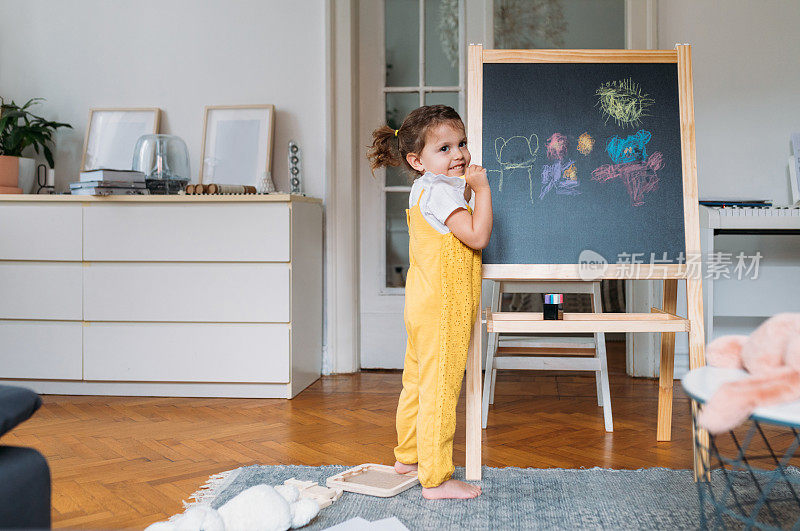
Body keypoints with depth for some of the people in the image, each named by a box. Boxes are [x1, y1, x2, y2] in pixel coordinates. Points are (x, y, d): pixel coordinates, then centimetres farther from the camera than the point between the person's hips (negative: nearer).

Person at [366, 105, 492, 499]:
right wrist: (481, 190, -15)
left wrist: (465, 192, 13)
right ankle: (436, 478, 1)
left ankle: (408, 457, 35)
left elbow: (463, 237, 21)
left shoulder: (423, 189, 15)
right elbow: (478, 237, -23)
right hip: (442, 309, -10)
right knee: (440, 390, -5)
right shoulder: (441, 191, -17)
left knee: (417, 384, 20)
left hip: (423, 305, 10)